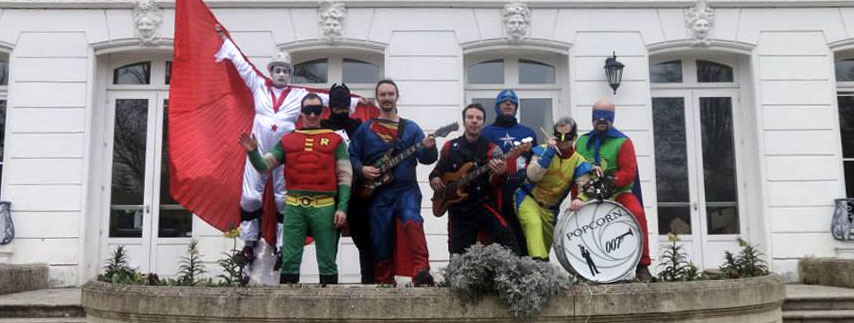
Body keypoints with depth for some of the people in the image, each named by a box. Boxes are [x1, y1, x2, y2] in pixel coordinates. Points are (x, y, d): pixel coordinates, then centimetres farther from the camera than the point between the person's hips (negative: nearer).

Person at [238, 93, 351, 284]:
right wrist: (253, 152, -10)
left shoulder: (335, 140, 5)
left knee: (327, 261, 5)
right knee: (289, 259, 4)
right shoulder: (287, 140, 12)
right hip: (294, 207, 2)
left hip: (324, 207, -2)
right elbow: (264, 167, 10)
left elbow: (345, 177, 2)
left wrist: (342, 208, -6)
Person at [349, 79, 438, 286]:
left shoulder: (411, 128, 10)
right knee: (381, 243, 4)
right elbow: (352, 156, 11)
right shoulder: (365, 129, 11)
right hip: (377, 193, 1)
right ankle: (385, 282, 18)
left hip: (406, 189, -1)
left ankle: (421, 271, -34)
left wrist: (429, 149, -20)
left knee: (412, 221, -30)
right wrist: (362, 169, -9)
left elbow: (425, 158, 2)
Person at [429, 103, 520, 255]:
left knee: (505, 235, -26)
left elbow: (493, 184, -9)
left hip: (484, 204, -2)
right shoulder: (450, 147, 6)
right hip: (458, 209, 3)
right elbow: (439, 170, 17)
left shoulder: (491, 149, -1)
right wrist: (434, 178, -6)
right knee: (459, 255, 2)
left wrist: (499, 175, -32)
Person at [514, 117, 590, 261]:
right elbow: (532, 176, -24)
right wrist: (549, 151, -30)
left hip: (551, 209, 4)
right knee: (534, 224, -34)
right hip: (528, 198, -4)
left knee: (547, 244, 15)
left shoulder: (579, 162, -4)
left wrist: (580, 200, -40)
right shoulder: (542, 150, -9)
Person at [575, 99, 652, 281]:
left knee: (637, 213, -30)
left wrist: (609, 180, -23)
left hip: (619, 193, -3)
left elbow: (629, 173, -9)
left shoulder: (622, 142, 0)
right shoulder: (582, 142, 13)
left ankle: (642, 266, -19)